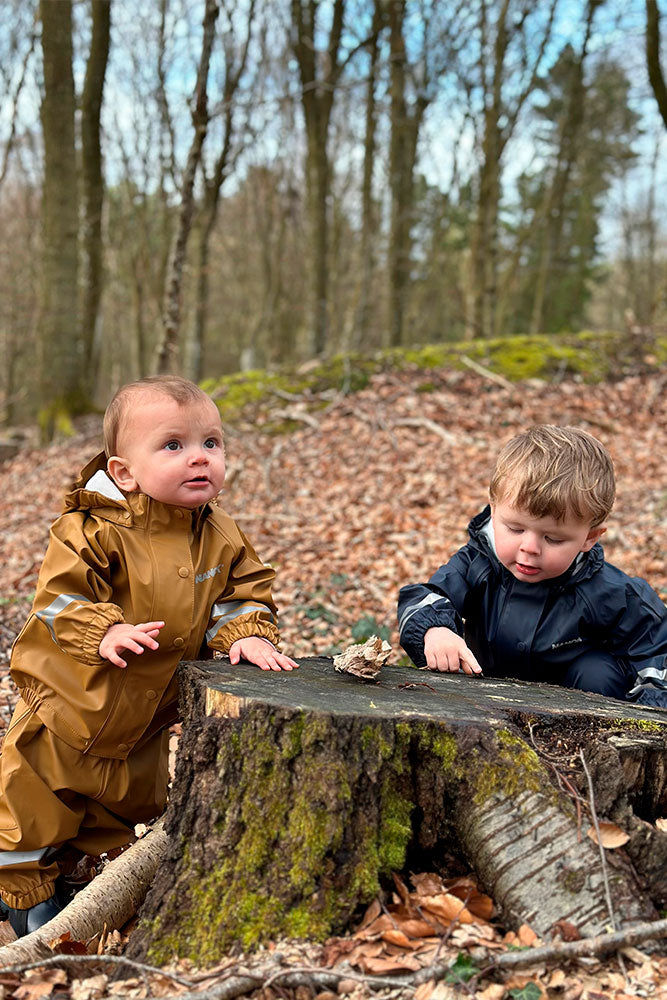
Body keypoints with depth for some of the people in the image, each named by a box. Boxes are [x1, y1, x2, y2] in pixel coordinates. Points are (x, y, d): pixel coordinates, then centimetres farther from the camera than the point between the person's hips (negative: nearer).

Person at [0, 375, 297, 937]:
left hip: (146, 725, 5)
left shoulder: (221, 538, -7)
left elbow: (244, 591, 0)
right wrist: (105, 632, -41)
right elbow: (60, 596, -26)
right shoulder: (95, 530, -23)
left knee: (128, 806, 23)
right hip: (70, 707, -4)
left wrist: (247, 633, -19)